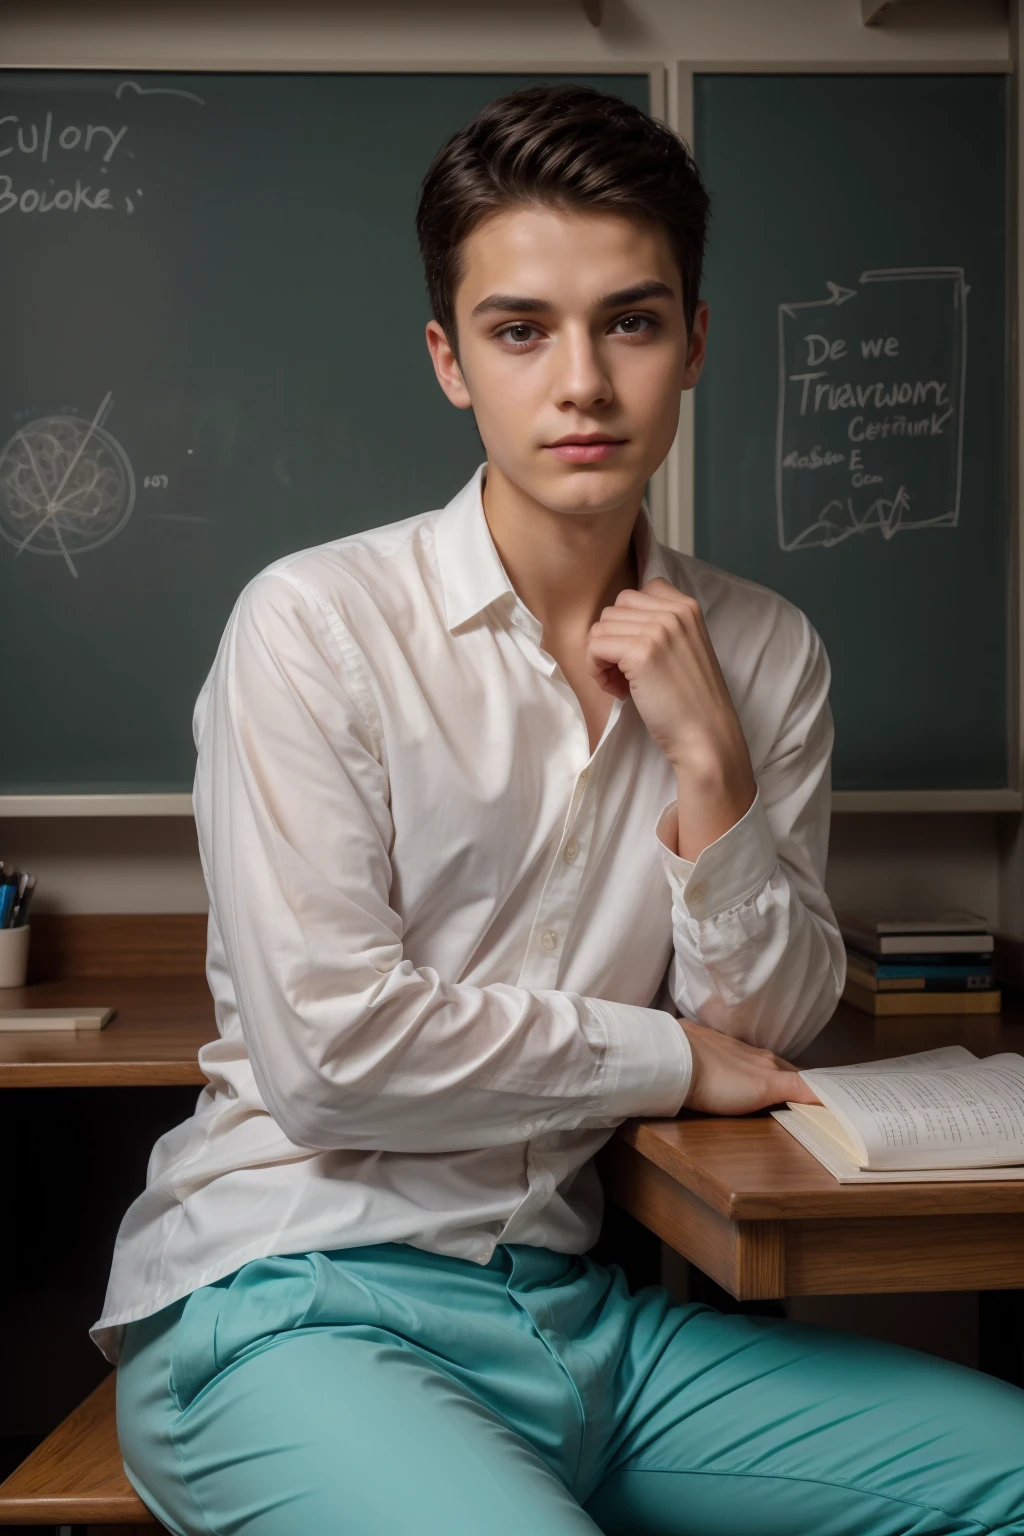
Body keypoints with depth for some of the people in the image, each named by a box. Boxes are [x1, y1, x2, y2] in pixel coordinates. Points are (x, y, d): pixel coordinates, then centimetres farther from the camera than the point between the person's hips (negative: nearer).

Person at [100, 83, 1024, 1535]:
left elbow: (771, 1036, 6)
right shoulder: (315, 624, -10)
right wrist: (672, 1058, -6)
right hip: (292, 1301, -5)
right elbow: (329, 1050, -17)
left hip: (574, 1298, 5)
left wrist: (711, 768, -9)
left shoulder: (761, 650, 6)